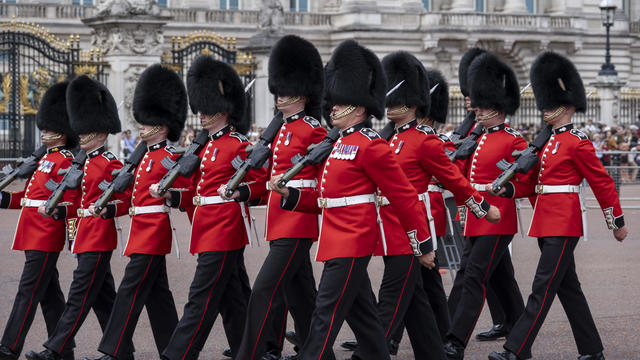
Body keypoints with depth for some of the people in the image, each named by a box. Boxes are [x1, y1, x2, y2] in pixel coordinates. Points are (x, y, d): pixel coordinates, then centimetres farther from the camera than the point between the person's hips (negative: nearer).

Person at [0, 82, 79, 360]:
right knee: (49, 294, 11)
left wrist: (61, 211, -36)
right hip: (34, 236, 10)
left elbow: (72, 201, -16)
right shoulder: (45, 159, 18)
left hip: (45, 238, -10)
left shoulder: (65, 162, -10)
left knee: (28, 292, -9)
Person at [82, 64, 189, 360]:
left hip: (151, 233, -10)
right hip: (144, 233, 10)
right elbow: (135, 198, 21)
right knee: (157, 293, 10)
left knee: (131, 289, -11)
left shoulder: (169, 158, -11)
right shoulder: (147, 157, 17)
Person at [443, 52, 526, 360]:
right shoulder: (476, 138, 15)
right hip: (475, 218, 8)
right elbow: (461, 174, 22)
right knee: (499, 277, 18)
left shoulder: (514, 141, -7)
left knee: (474, 276, -14)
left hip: (497, 219, -8)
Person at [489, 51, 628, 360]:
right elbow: (533, 182, 16)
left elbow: (603, 183, -7)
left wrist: (617, 222, -4)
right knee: (568, 287, 12)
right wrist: (509, 189, -3)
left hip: (563, 224, -9)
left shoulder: (577, 143, -10)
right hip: (546, 223, 9)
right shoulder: (546, 141, 15)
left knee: (543, 287, -10)